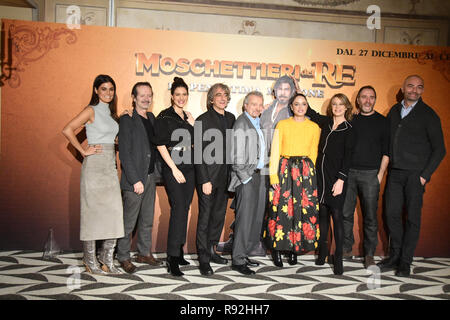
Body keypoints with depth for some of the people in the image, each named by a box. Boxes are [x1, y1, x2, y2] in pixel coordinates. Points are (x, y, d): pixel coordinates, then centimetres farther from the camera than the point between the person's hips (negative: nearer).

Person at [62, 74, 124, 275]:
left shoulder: (111, 112, 16)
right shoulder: (91, 110, -5)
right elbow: (67, 130, -14)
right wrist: (83, 151, -12)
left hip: (110, 166, 7)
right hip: (95, 165, -7)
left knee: (113, 213, 4)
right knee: (93, 212, -1)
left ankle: (107, 259, 15)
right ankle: (90, 261, 11)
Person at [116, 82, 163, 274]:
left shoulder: (151, 118, 13)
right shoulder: (127, 120, -9)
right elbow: (124, 154, -14)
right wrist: (135, 180, -17)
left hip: (150, 177, 7)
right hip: (134, 180, -7)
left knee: (147, 220, 15)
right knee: (129, 221, 3)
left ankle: (144, 253, 29)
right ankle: (123, 257, 18)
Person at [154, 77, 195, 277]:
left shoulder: (188, 117, 16)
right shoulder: (164, 116, -3)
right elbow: (160, 144, -9)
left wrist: (192, 126, 2)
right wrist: (174, 169, -13)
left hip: (189, 167, 7)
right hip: (172, 168, -6)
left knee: (184, 209, 8)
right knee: (178, 209, -15)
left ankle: (179, 252, 19)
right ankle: (172, 259, -11)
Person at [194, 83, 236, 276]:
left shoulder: (231, 118, 11)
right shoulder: (203, 120, -7)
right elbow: (199, 152, -11)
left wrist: (232, 173, 7)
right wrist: (205, 180, -15)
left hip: (225, 175, 6)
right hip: (208, 175, -6)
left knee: (219, 214, 13)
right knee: (205, 216, 1)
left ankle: (211, 250, 28)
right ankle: (203, 258, 11)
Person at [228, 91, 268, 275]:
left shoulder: (257, 123, 16)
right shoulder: (241, 123, -9)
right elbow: (237, 156, -15)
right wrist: (245, 177, -16)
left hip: (258, 174, 9)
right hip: (246, 176, -9)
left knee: (256, 217, 12)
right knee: (245, 218, -6)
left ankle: (244, 254, 25)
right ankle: (238, 260, 4)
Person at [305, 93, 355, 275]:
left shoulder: (348, 130, -3)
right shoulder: (326, 122, 10)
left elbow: (347, 157, -8)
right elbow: (309, 112, 23)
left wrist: (341, 180, -15)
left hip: (336, 178, -4)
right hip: (321, 175, 4)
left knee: (336, 215, -3)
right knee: (322, 213, 9)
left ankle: (338, 258, 6)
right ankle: (323, 251, 22)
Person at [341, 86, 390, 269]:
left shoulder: (382, 121, 6)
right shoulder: (351, 119, 11)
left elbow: (386, 151, 4)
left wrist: (380, 174, -4)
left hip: (370, 174, -2)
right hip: (348, 172, 2)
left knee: (370, 216, 2)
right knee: (345, 213, 4)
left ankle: (369, 254, 14)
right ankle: (346, 249, 18)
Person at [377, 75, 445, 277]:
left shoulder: (428, 115, -1)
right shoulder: (394, 111, 12)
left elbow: (439, 149, -1)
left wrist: (425, 175, -9)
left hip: (415, 174, -4)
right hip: (394, 173, 4)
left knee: (412, 217, 1)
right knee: (392, 214, 5)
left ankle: (405, 262, 12)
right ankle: (394, 256, 20)